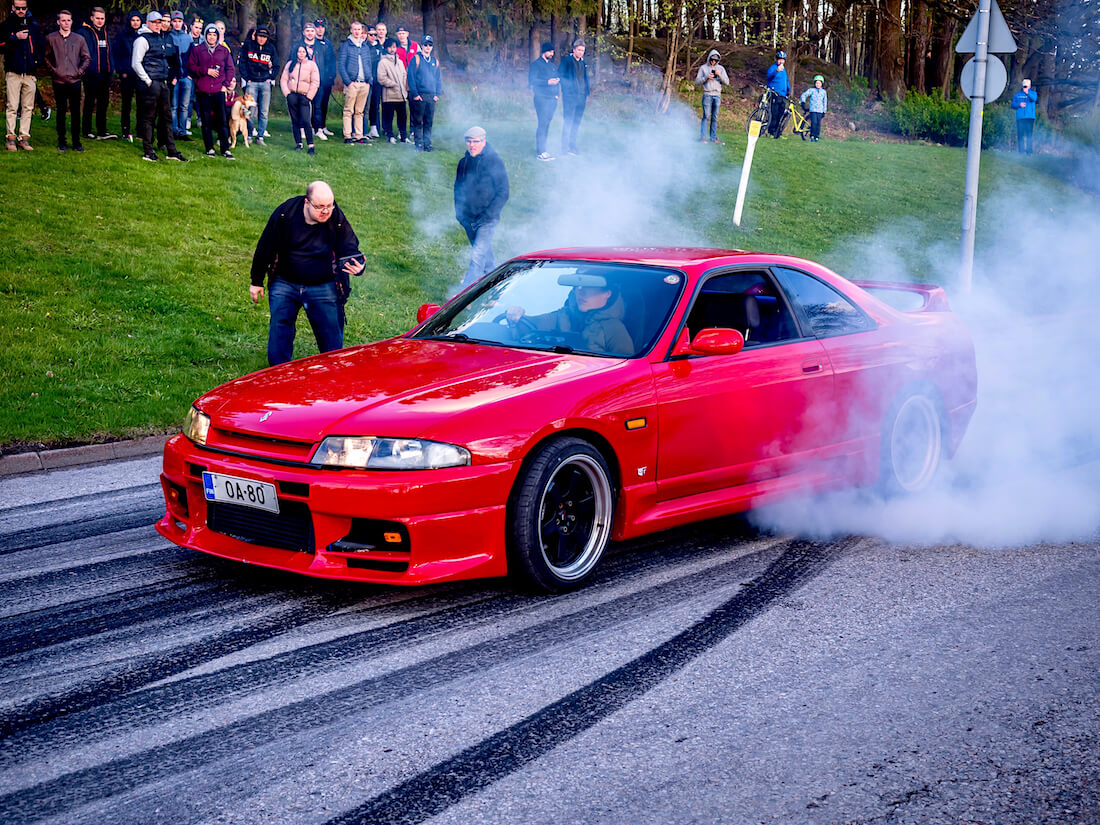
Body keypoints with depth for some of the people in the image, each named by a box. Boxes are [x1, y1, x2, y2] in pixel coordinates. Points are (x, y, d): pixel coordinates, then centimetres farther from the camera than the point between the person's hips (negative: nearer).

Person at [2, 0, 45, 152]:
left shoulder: (34, 25, 12)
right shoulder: (6, 25, 6)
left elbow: (42, 47, 16)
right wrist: (15, 38, -14)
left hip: (30, 73, 3)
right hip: (13, 72, -3)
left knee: (28, 107, 3)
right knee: (12, 106, -5)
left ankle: (24, 137, 8)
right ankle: (11, 138, 0)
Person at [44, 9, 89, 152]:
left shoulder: (79, 39, 8)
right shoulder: (50, 38, 5)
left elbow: (87, 58, 14)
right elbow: (46, 58, 10)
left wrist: (80, 71, 3)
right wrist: (53, 71, -1)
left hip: (75, 81, 1)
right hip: (59, 81, -1)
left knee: (76, 112, 1)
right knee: (61, 112, 2)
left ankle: (76, 142, 8)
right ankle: (61, 142, 9)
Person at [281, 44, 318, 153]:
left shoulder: (311, 64, 5)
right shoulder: (290, 64, 12)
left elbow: (315, 82, 2)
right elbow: (283, 79, 11)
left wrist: (308, 97, -5)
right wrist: (287, 93, -2)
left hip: (304, 97, -3)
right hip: (292, 96, 3)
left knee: (306, 121, -15)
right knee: (295, 121, 4)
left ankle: (310, 145, -16)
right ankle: (298, 143, 11)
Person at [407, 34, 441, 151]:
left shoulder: (435, 61, 15)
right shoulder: (416, 59, 0)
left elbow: (439, 79, 18)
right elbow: (411, 77, -4)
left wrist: (437, 94, 6)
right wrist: (415, 94, -10)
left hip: (432, 96, 4)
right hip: (419, 96, -4)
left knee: (429, 122, 5)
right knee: (418, 121, -3)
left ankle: (427, 143, 10)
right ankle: (419, 144, 0)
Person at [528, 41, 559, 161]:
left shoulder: (552, 65, 20)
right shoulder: (536, 64, -3)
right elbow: (531, 80, -12)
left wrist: (557, 80, 5)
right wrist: (547, 82, -20)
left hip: (553, 98, 7)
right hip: (542, 98, -7)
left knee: (547, 124, 9)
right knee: (543, 124, -10)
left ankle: (542, 149, 14)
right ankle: (540, 152, -8)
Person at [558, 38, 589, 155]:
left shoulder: (583, 63, 16)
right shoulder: (566, 61, -4)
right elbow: (560, 75, -6)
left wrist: (587, 92, 14)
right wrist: (567, 87, -13)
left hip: (581, 97, 6)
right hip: (570, 96, -6)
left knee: (576, 123, 9)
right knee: (568, 121, -7)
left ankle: (572, 147, 15)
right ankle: (565, 148, -5)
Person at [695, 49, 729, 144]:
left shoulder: (721, 68, 12)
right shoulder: (703, 68, 7)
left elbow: (727, 82, 6)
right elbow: (697, 82, 3)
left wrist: (720, 75, -11)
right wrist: (706, 77, -13)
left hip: (717, 95, 2)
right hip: (707, 95, -2)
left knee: (715, 118, 3)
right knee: (706, 116, -10)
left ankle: (713, 137, 7)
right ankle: (703, 136, -11)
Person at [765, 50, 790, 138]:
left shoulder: (784, 69, 22)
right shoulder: (773, 67, -3)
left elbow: (787, 80, 35)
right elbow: (769, 77, -23)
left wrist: (788, 89, 19)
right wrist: (777, 71, -40)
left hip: (783, 96, 7)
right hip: (775, 94, -7)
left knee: (781, 116, 5)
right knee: (774, 114, -12)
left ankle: (777, 132, 11)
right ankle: (771, 131, -8)